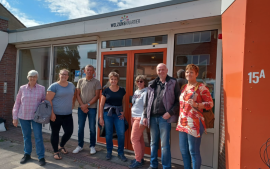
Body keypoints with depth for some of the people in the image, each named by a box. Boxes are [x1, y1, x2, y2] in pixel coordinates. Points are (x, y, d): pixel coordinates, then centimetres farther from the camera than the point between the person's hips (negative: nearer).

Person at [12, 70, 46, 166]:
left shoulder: (41, 88, -1)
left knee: (38, 136, -2)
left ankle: (41, 157, 9)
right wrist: (15, 117, 5)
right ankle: (27, 154, 30)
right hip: (23, 116, 2)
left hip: (36, 117, -2)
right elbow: (17, 103, 6)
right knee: (26, 136, 12)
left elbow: (44, 100, 9)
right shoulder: (22, 88, 3)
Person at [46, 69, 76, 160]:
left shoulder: (71, 85, 8)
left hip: (68, 115, 5)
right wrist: (51, 113, -16)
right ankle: (56, 152, 25)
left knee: (69, 131, 5)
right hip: (56, 115, -4)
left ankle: (61, 146, 34)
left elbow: (74, 95, 25)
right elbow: (48, 100, -12)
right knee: (55, 133, 8)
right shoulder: (54, 86, -8)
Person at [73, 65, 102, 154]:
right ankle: (80, 145, 25)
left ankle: (92, 146, 19)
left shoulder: (96, 82, -1)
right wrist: (82, 105, -7)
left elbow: (97, 96, -5)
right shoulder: (80, 81, 8)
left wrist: (87, 105, -12)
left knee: (92, 128, 4)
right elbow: (78, 94, 5)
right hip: (81, 107, 3)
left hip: (92, 108, -2)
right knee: (80, 127, 9)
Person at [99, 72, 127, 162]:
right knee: (108, 134, 8)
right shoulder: (106, 91, 0)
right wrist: (101, 117, -1)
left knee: (121, 134, -4)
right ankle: (109, 152, 28)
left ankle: (121, 153, 14)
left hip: (118, 114, 1)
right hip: (108, 114, 0)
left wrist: (123, 112, -1)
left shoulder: (122, 90, 4)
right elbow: (101, 104, 3)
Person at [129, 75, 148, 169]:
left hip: (140, 118, -8)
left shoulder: (146, 92, -12)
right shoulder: (136, 91, 13)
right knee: (139, 139, 14)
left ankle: (138, 160, 7)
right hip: (134, 117, 8)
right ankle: (141, 158, 25)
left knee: (134, 139, -6)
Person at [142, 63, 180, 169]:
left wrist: (170, 113, -13)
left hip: (164, 117, -4)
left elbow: (178, 101, -4)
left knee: (165, 144, 1)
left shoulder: (173, 83, 0)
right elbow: (147, 102, 13)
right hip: (153, 117, 5)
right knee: (153, 143, 15)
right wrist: (145, 116, 9)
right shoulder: (153, 85, 12)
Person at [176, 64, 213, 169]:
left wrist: (196, 105, -22)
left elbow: (210, 104, -7)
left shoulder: (201, 87, -5)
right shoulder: (184, 87, 15)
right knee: (183, 150, 15)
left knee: (193, 151, 0)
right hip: (182, 123, 7)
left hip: (194, 124, -7)